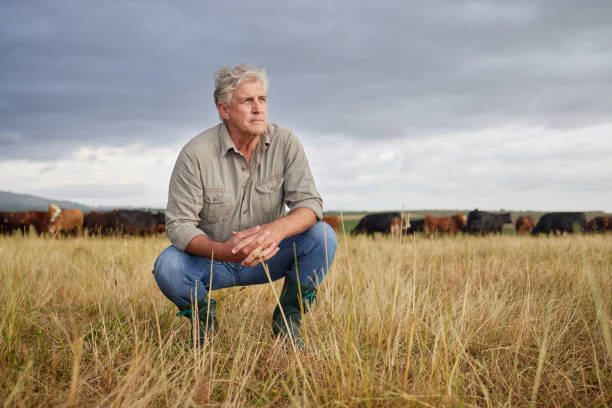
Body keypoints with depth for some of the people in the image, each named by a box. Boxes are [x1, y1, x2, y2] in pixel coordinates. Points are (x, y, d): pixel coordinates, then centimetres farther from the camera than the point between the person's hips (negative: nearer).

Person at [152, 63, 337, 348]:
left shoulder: (285, 142, -11)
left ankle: (287, 317, -1)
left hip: (267, 257, 2)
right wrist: (223, 251, -38)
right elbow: (179, 225, -17)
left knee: (322, 236, -23)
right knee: (168, 266, -31)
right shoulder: (196, 154, -17)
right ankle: (203, 314, 4)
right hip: (212, 258, -1)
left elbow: (309, 202, -15)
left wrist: (276, 229, -39)